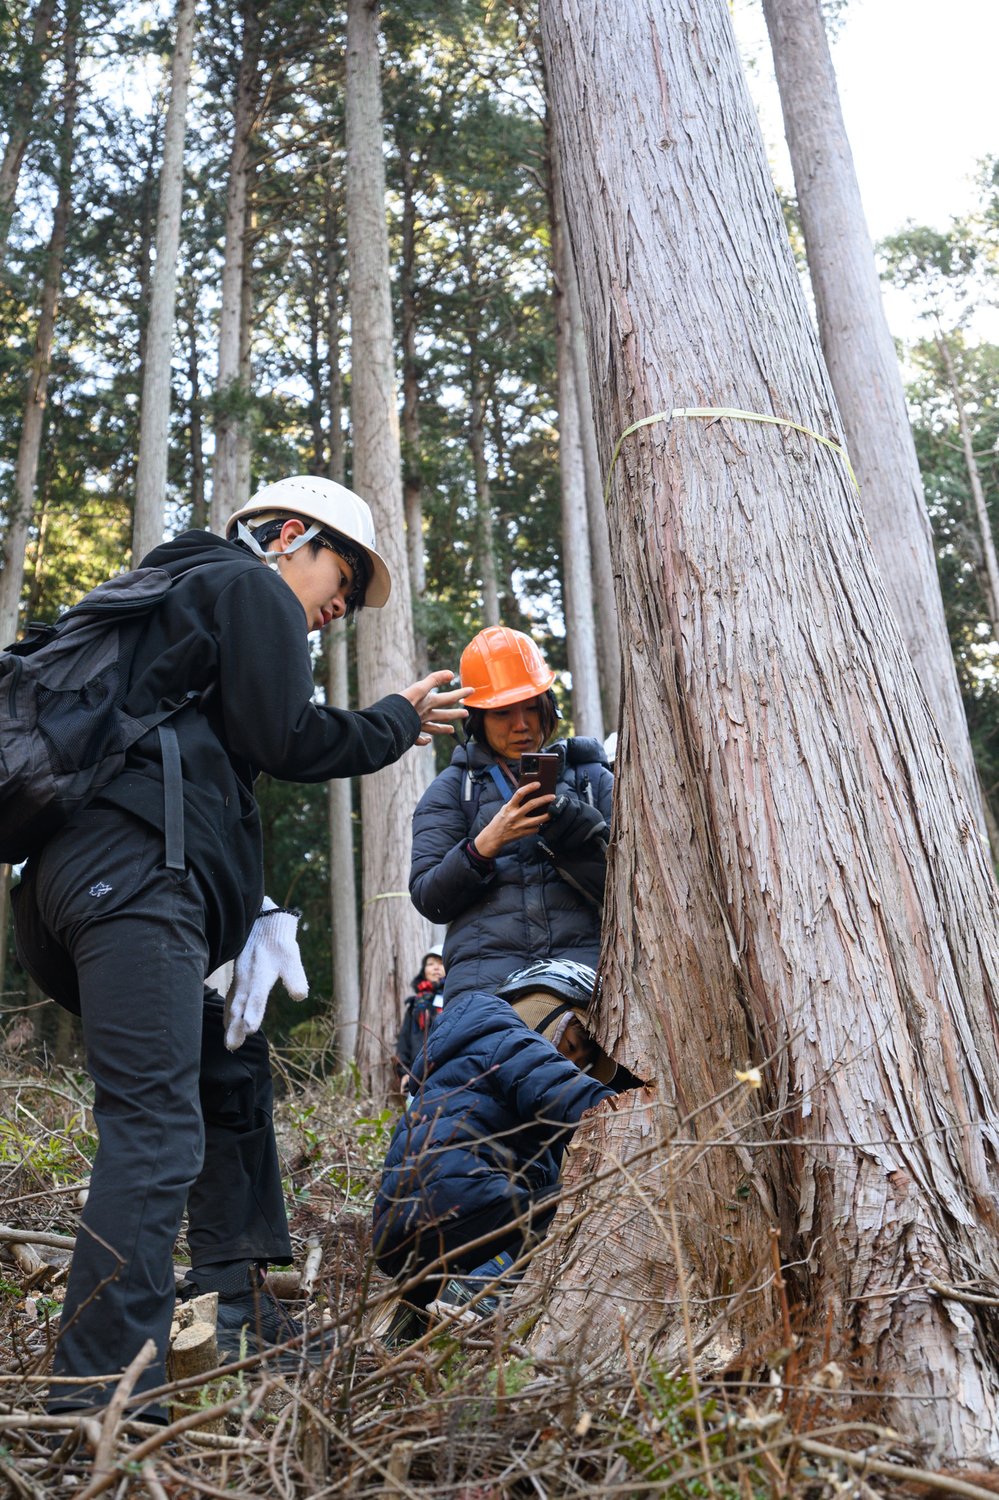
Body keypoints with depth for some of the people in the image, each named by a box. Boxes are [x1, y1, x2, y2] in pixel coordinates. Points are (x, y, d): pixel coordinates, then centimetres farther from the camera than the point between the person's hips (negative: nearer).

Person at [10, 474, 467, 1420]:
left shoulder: (181, 593, 33)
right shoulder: (251, 585, 5)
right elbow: (287, 739, -4)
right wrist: (399, 721, 10)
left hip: (75, 880, 10)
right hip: (135, 873, -10)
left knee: (231, 1071, 18)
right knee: (155, 1128, -12)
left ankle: (235, 1316, 22)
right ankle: (102, 1392, -11)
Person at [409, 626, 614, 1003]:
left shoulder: (592, 777, 20)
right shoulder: (451, 788, 18)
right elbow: (428, 899, 9)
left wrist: (573, 823, -6)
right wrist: (485, 844, -8)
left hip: (582, 958, 1)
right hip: (486, 966, 0)